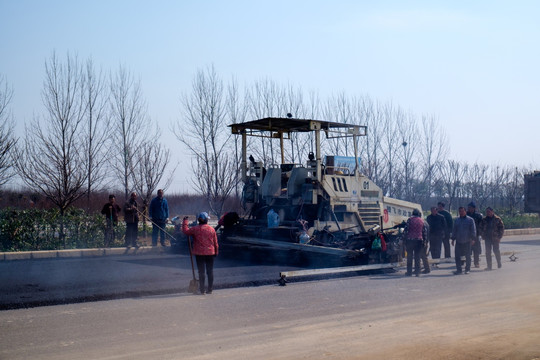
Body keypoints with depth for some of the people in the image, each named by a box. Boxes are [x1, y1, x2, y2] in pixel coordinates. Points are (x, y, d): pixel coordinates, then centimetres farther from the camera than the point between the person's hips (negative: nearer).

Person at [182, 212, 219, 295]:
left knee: (201, 272, 2)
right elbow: (215, 242, 6)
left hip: (199, 253, -2)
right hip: (210, 253, 2)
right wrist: (216, 252, 16)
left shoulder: (195, 229, -8)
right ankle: (210, 289, 12)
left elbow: (185, 231, 2)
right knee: (210, 271, 9)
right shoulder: (212, 229, 0)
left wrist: (185, 222, 14)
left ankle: (202, 290, 2)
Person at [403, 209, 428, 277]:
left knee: (409, 256, 4)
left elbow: (406, 229, -8)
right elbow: (425, 231, 10)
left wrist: (403, 237, -3)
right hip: (419, 240, 2)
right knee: (417, 256, 7)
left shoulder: (410, 219, -1)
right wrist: (425, 240, 16)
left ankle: (409, 272, 4)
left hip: (410, 240, -2)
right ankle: (417, 272, 5)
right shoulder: (422, 221, 8)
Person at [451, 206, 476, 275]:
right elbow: (454, 230, 17)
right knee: (457, 256, -2)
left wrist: (472, 238, -11)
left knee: (467, 256, 5)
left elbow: (473, 230, -2)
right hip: (458, 241, 3)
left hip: (467, 241, -3)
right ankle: (458, 269, 4)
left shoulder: (470, 220, 1)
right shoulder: (456, 220, 13)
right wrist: (453, 239, 11)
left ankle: (467, 269, 15)